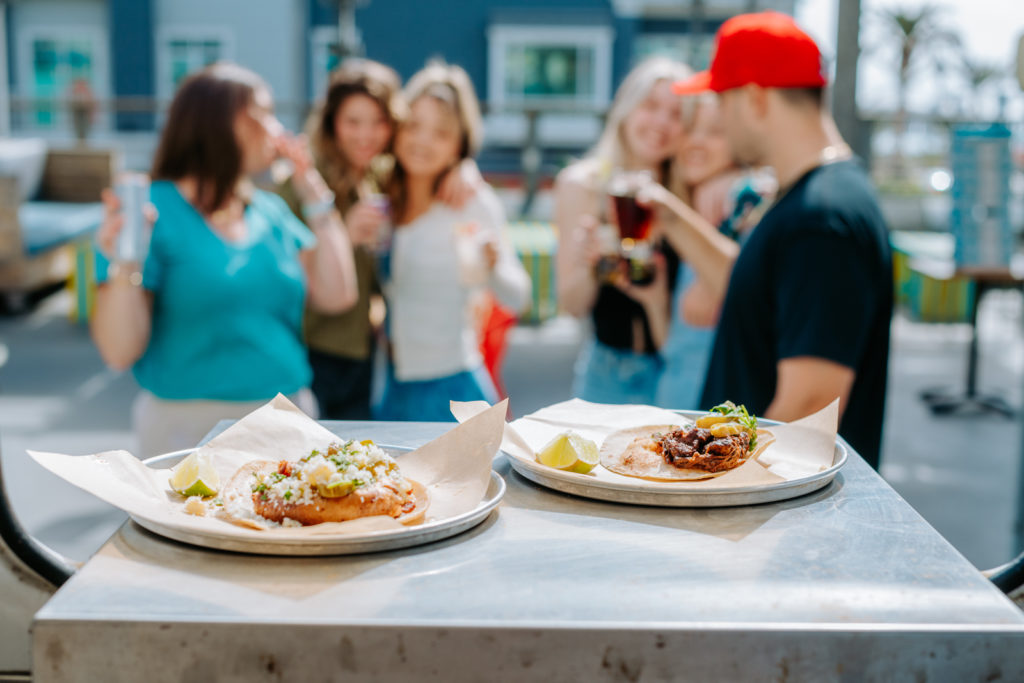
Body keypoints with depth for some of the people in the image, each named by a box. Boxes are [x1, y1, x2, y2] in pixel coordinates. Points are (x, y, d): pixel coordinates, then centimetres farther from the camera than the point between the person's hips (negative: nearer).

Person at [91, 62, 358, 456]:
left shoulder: (271, 213, 9)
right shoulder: (155, 212, -10)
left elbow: (336, 296, 1)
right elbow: (119, 353, -13)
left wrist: (316, 198, 4)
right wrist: (124, 269, -31)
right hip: (192, 428, -5)